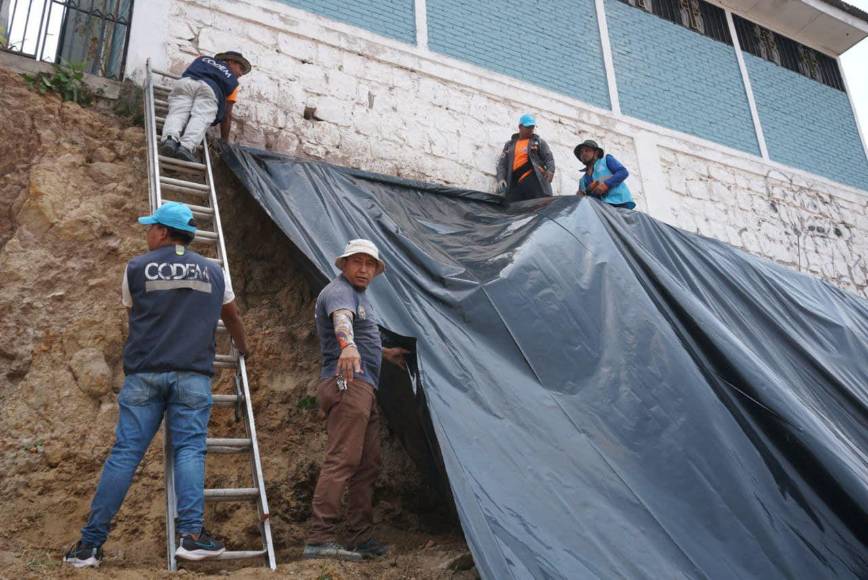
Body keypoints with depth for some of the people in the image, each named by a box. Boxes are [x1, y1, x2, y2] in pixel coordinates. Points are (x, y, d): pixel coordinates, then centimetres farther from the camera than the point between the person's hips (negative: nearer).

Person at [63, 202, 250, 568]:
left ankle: (90, 543, 6)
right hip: (193, 374, 0)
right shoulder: (213, 272, 14)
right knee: (189, 450, -1)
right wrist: (242, 347, 47)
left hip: (144, 373, 0)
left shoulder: (137, 268, 8)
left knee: (124, 453, 2)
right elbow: (232, 317, 28)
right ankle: (192, 534, -13)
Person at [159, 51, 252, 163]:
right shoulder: (232, 82, 30)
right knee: (200, 119, -21)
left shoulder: (203, 59, 41)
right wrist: (224, 142, 27)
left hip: (183, 82, 3)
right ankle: (186, 147, -48)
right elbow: (227, 115, 24)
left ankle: (169, 140, -46)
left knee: (177, 114, -15)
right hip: (209, 88, -3)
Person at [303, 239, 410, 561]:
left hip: (363, 389, 10)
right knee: (342, 459, -15)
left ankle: (361, 539, 15)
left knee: (367, 465, 10)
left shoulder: (358, 294, 23)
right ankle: (319, 539, -13)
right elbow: (342, 320, -33)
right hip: (347, 385, -10)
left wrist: (385, 353, 49)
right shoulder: (339, 291, -9)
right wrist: (348, 346, -53)